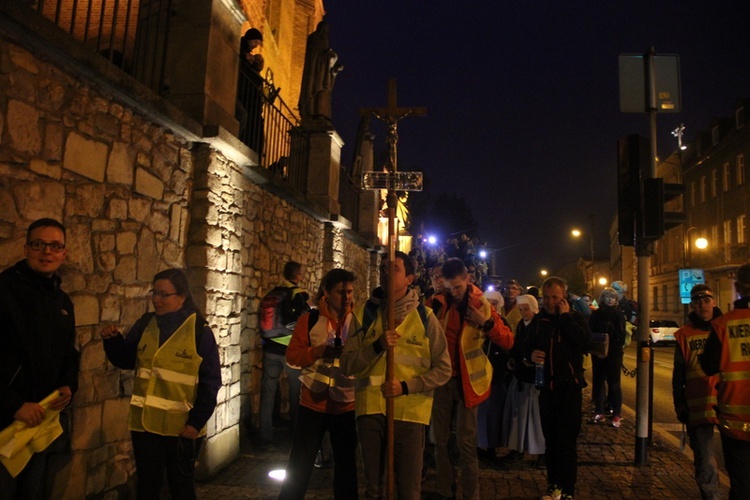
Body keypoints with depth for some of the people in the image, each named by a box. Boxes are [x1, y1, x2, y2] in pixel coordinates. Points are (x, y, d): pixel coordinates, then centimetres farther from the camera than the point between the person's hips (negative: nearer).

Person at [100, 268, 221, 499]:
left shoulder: (200, 331, -11)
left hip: (182, 426, -3)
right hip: (144, 422, 4)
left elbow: (211, 381, -10)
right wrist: (113, 340, -9)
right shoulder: (145, 324, 2)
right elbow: (125, 360, 10)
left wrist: (196, 422, -13)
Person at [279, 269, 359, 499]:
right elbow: (292, 355, -6)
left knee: (346, 465, 16)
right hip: (313, 402, -1)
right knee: (300, 464, 10)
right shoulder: (309, 319, -3)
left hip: (347, 405, 1)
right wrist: (317, 351, -21)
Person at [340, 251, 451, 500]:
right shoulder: (364, 313, 2)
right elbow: (348, 365, -2)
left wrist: (406, 386, -14)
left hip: (410, 410, -2)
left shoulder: (424, 316, -3)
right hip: (370, 408, 2)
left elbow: (443, 369, -1)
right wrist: (377, 345, -18)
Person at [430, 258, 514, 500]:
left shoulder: (482, 305, -3)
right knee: (441, 440, 11)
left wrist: (486, 323, -22)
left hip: (466, 381, -2)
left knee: (466, 442, 3)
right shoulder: (438, 303, 0)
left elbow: (508, 342, -6)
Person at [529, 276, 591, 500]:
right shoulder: (538, 320, 7)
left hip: (569, 387, -3)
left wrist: (566, 316, -18)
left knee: (567, 441, -2)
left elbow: (585, 342, -21)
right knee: (550, 439, 13)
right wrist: (530, 354, -9)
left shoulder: (575, 317, -2)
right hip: (546, 387, 4)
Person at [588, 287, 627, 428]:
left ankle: (616, 415, 8)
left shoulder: (619, 314, -1)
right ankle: (599, 412, 17)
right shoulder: (596, 314, 4)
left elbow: (621, 334, -5)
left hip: (614, 353, -3)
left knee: (614, 383, 1)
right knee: (598, 382, 8)